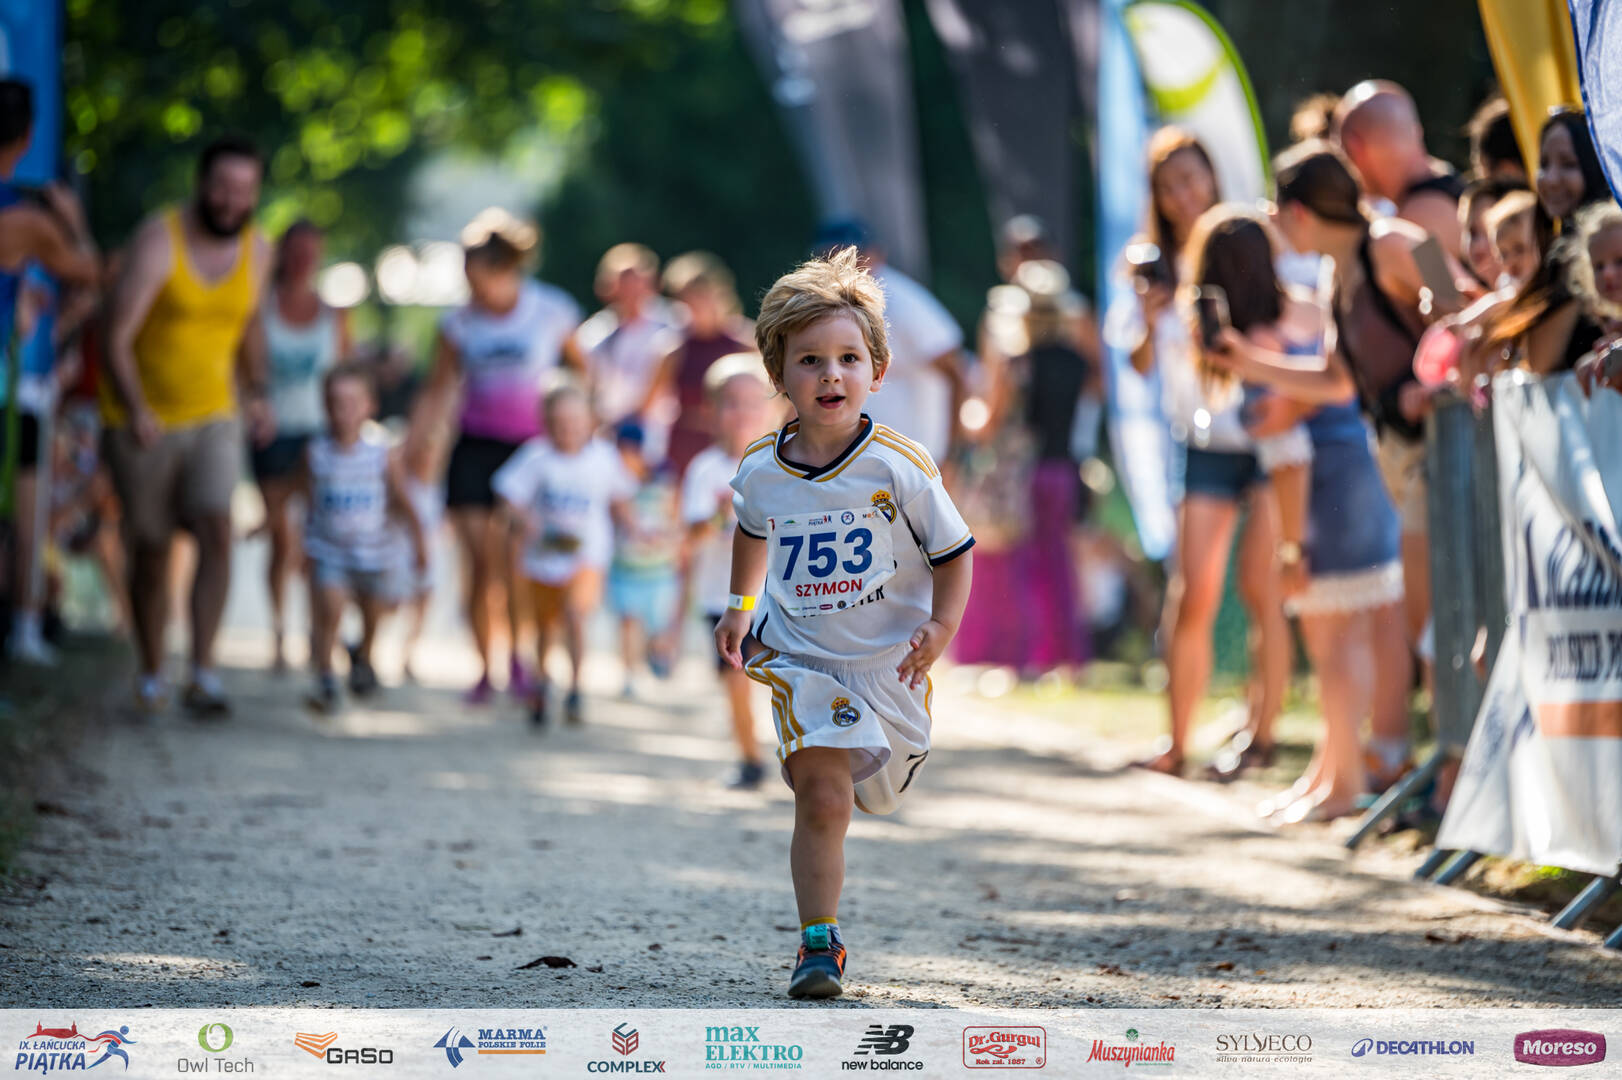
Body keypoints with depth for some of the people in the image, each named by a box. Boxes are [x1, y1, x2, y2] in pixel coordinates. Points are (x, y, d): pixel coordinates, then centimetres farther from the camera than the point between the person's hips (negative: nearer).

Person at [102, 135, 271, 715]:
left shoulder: (257, 249, 0)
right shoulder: (159, 240, -17)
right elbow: (118, 335, -21)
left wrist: (255, 393, 14)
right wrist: (135, 410, -33)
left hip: (213, 416, 3)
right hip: (144, 421, -3)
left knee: (217, 531, -18)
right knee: (151, 550, 5)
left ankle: (203, 675, -20)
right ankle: (151, 675, 24)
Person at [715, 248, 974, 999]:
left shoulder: (899, 468, -18)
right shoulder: (761, 472, -8)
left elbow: (954, 552, -8)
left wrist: (941, 628, -20)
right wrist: (739, 606, 17)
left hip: (888, 661, 0)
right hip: (799, 658, 0)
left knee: (875, 791, 20)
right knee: (822, 800, -13)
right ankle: (819, 944, -8)